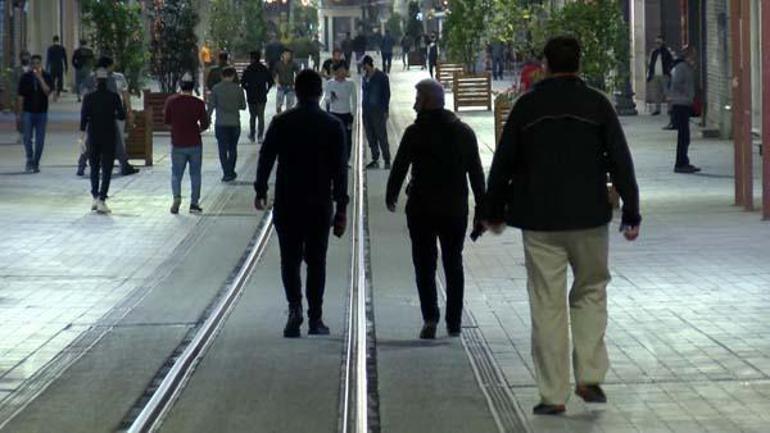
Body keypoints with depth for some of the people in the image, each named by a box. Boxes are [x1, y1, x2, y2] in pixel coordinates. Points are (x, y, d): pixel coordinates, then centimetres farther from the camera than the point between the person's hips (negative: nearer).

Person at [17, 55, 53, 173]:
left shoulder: (47, 77, 1)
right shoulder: (25, 77, 0)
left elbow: (47, 91, -15)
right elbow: (20, 96, 3)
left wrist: (40, 78, -21)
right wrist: (19, 114, 1)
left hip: (42, 112, 0)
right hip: (28, 112, 0)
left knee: (40, 140, 3)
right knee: (27, 138, -5)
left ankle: (36, 163, 12)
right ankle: (30, 160, 6)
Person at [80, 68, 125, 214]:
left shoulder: (89, 98, -5)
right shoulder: (114, 97, -7)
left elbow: (84, 117, -11)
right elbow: (122, 115, -6)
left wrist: (82, 134, -10)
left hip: (93, 137, 1)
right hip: (109, 137, -1)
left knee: (94, 168, 18)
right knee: (107, 170, 0)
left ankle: (95, 197, 16)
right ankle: (101, 200, -11)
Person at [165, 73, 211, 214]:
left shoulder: (171, 101, -7)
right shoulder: (198, 103, -9)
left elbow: (166, 120, 3)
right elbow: (205, 124, -5)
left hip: (178, 144, 0)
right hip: (195, 144, 0)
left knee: (176, 173, 10)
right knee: (195, 174, 12)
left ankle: (176, 196, -15)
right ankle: (194, 203, 11)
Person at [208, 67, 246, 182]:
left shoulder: (216, 89, -6)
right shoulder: (238, 89, -3)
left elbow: (211, 105, -4)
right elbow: (243, 106, 4)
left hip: (221, 124, -1)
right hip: (235, 123, 1)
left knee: (223, 150, 4)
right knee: (233, 149, 16)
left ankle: (227, 173, -1)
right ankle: (230, 172, 19)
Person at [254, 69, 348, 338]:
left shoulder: (281, 123, -3)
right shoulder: (332, 126, -3)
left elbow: (265, 159, 0)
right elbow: (339, 170, -4)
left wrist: (261, 191, 14)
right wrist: (341, 209, 0)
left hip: (286, 203, 0)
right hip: (320, 205, 0)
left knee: (290, 259, 8)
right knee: (316, 261, 9)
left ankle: (295, 307, -14)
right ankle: (315, 319, 10)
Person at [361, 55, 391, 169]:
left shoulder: (382, 77, -8)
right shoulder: (365, 77, 9)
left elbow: (387, 94, -7)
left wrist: (386, 110, -10)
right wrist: (363, 108, 13)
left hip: (378, 111, -6)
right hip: (367, 111, 6)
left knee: (382, 136, -4)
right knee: (370, 137, 9)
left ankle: (387, 160, 2)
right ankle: (375, 160, 17)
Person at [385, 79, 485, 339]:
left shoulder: (415, 133, -8)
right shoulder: (464, 132, 4)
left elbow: (399, 167, -6)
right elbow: (476, 173, 5)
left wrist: (391, 196, 11)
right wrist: (481, 209, 10)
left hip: (421, 208, -3)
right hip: (456, 209, 3)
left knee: (424, 263, 3)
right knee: (453, 264, 13)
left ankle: (430, 317, -13)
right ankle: (454, 322, 13)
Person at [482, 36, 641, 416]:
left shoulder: (527, 106, 0)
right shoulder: (597, 104, -1)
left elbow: (503, 163, 4)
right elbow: (621, 160, -2)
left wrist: (493, 211, 16)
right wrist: (631, 213, 3)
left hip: (540, 222, 0)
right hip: (589, 218, 0)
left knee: (547, 304, 3)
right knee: (591, 290, 17)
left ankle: (553, 395, 4)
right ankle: (590, 376, 6)